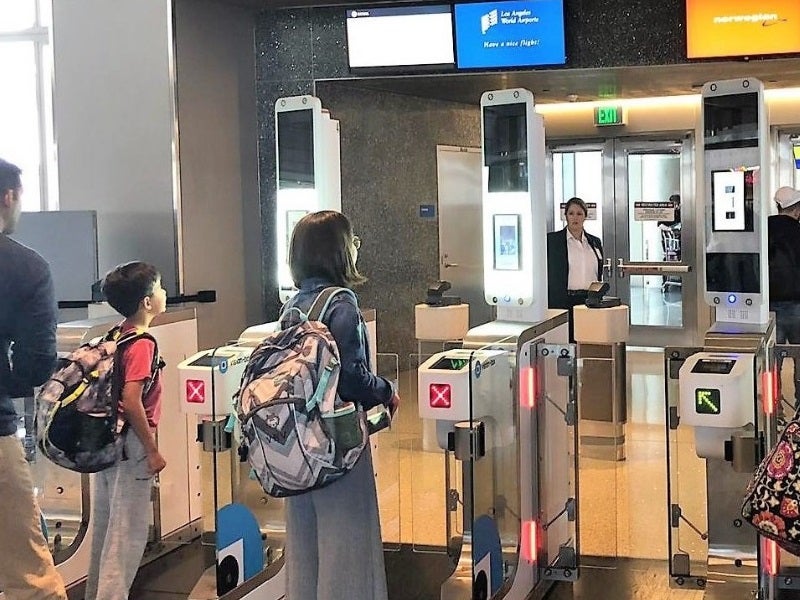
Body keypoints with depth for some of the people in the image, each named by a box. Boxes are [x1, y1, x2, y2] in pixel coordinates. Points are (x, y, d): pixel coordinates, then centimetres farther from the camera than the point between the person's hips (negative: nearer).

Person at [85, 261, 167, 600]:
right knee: (128, 532, -1)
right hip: (130, 444, -9)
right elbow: (132, 402, -25)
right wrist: (153, 451, -18)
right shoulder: (142, 344, -17)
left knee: (104, 525, 17)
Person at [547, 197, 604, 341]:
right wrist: (548, 307, -5)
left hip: (590, 301, 4)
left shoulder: (595, 242, 15)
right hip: (565, 302, -4)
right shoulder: (552, 240, 2)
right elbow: (548, 275, 0)